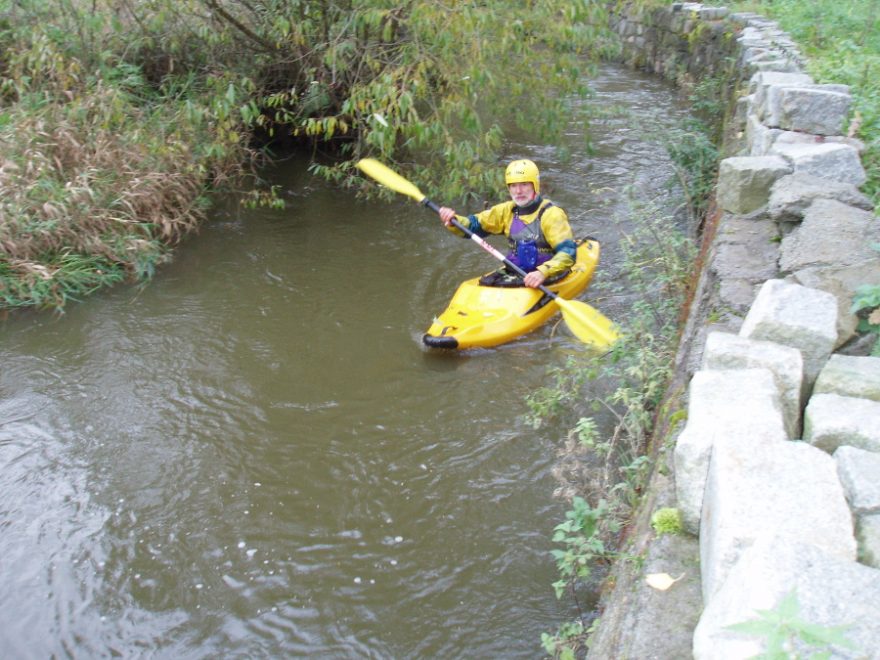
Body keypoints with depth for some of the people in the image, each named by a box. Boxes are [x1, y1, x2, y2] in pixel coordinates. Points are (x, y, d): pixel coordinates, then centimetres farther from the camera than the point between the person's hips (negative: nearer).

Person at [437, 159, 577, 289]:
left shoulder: (551, 214, -11)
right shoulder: (507, 210, 9)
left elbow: (568, 252, -20)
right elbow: (473, 225, 9)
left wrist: (543, 273, -36)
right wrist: (453, 221, -13)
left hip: (547, 277, -6)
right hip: (514, 273, 6)